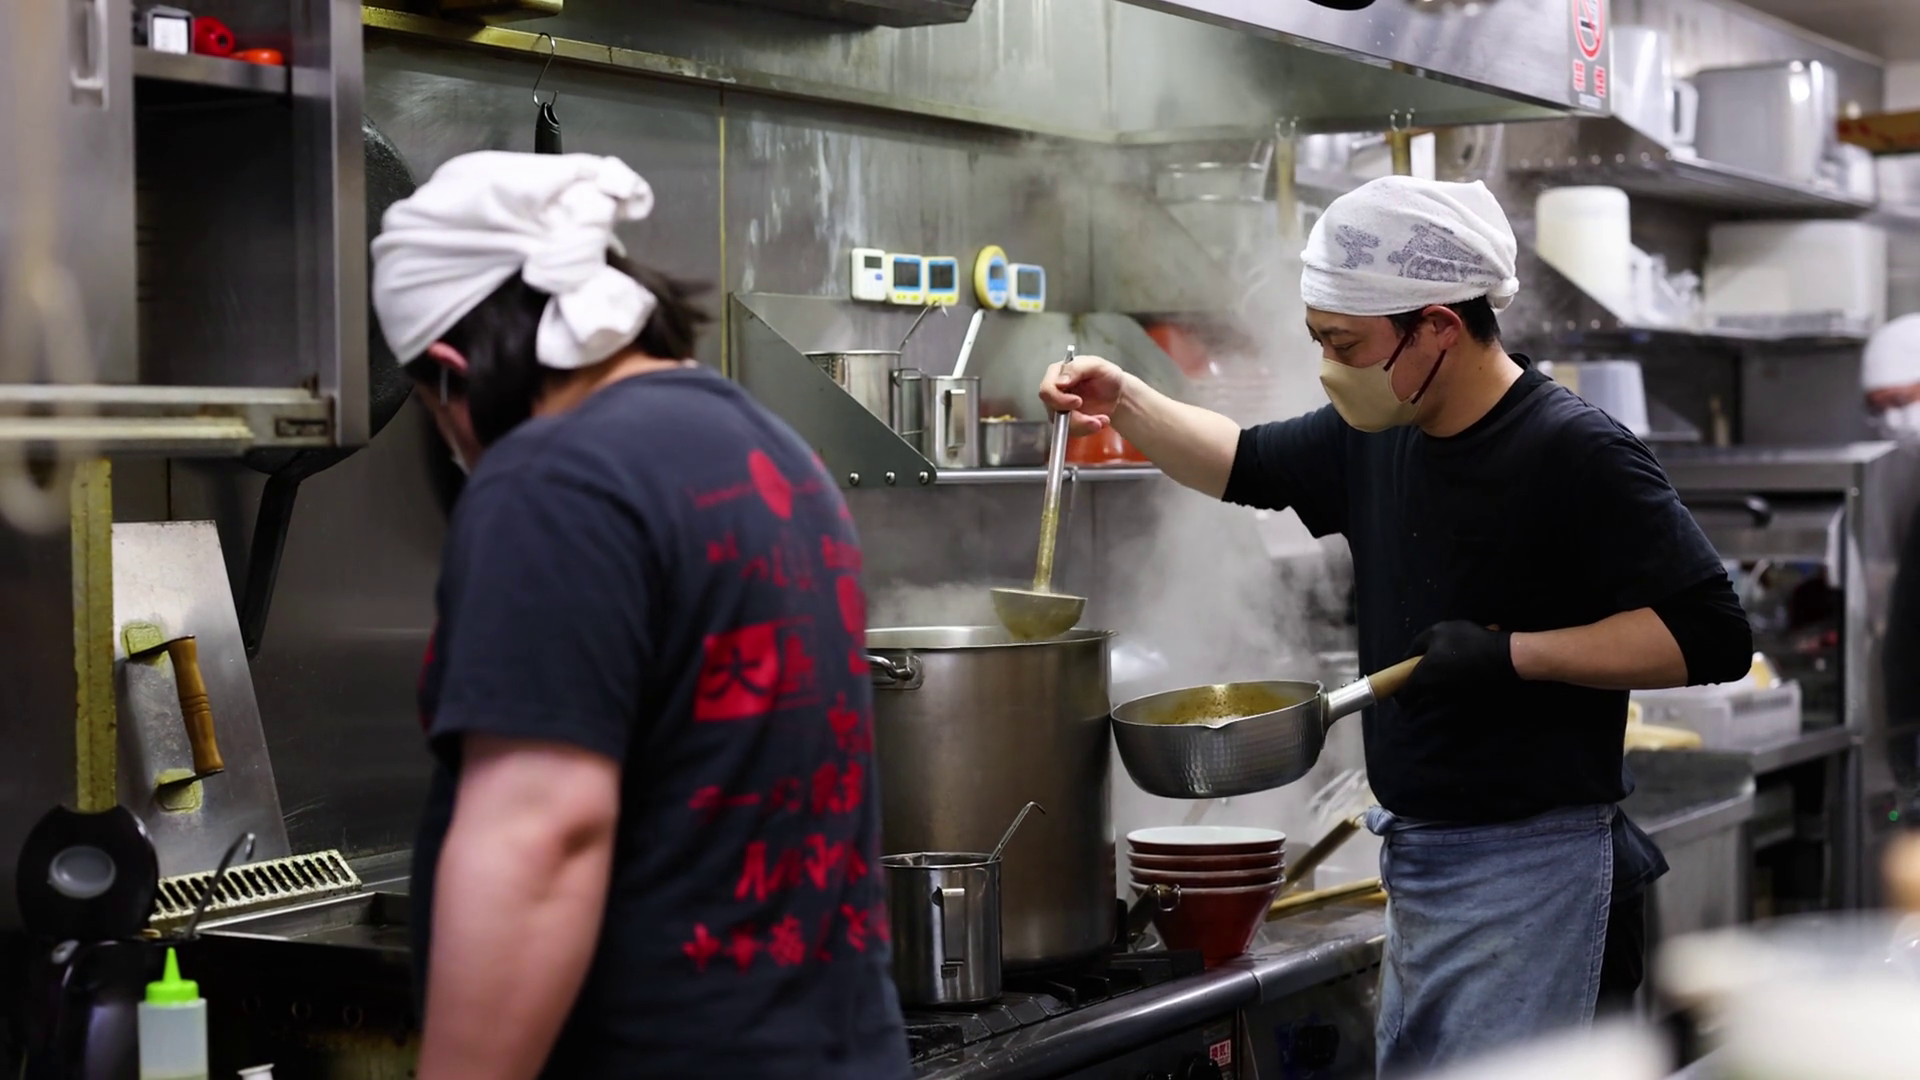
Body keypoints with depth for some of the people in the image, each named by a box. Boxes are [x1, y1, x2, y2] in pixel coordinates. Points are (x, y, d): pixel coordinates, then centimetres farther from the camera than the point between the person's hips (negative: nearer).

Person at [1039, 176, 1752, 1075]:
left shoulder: (1572, 453, -16)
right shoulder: (1377, 437, 7)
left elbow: (1711, 635, -18)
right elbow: (1244, 465, 24)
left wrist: (1510, 653, -23)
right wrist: (1123, 400, 9)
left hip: (1529, 867, -8)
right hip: (1417, 863, 8)